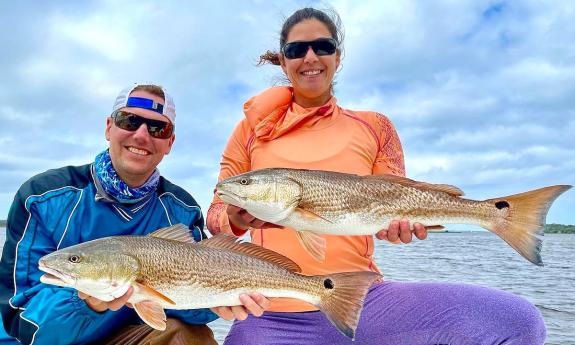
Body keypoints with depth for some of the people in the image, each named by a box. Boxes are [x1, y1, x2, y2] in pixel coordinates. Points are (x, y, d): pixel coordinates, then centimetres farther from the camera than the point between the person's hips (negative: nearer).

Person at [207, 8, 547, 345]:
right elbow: (216, 215, 10)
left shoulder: (374, 127, 9)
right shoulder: (254, 127, 8)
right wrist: (235, 220, -14)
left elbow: (398, 209, 8)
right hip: (274, 315, 0)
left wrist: (402, 224, -16)